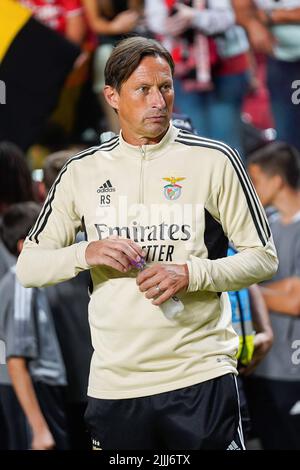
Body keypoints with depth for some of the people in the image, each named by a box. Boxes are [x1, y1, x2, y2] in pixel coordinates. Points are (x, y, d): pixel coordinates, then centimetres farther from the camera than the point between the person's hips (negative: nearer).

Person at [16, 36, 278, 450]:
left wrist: (190, 274, -14)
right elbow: (28, 267, 8)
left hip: (200, 376, -2)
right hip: (113, 381, 2)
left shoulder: (214, 160, 2)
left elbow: (263, 257, 2)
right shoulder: (82, 171, 9)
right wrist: (87, 253, -12)